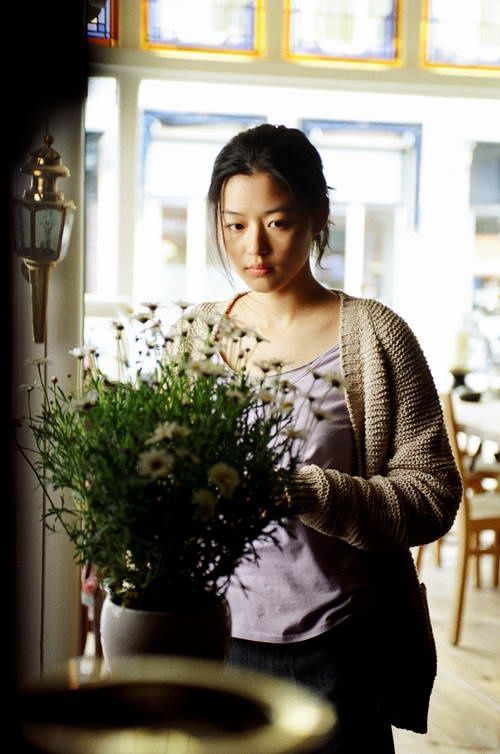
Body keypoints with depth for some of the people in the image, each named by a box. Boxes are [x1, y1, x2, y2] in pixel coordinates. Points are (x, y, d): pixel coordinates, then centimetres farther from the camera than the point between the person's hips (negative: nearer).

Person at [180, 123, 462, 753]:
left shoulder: (373, 336, -7)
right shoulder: (196, 334, 5)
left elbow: (434, 495, -12)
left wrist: (306, 492, -25)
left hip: (334, 648, -3)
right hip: (212, 634, 4)